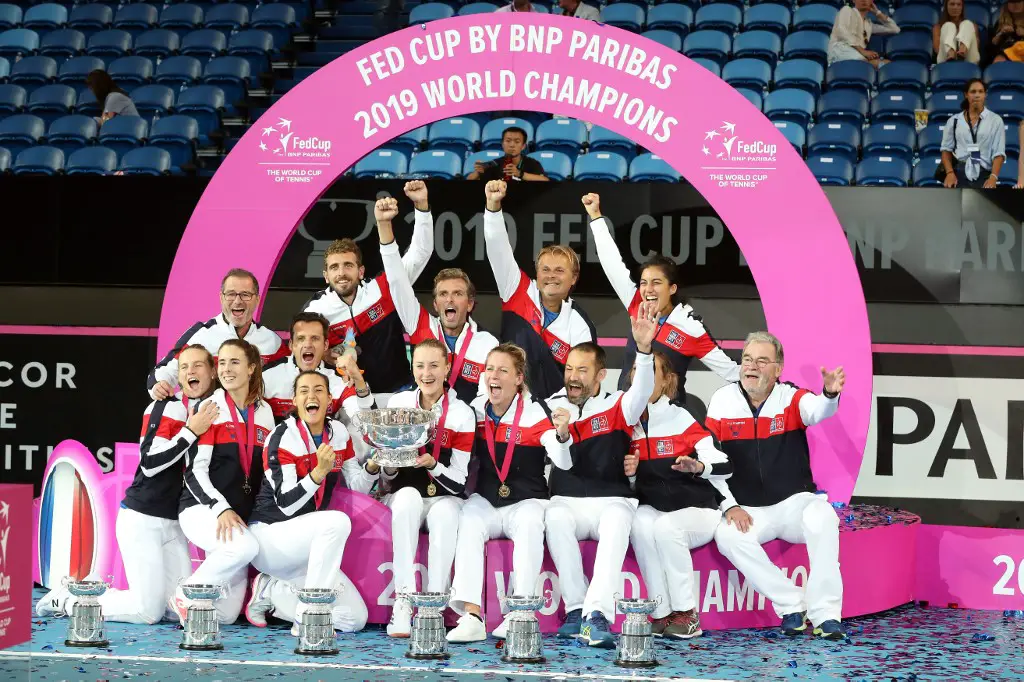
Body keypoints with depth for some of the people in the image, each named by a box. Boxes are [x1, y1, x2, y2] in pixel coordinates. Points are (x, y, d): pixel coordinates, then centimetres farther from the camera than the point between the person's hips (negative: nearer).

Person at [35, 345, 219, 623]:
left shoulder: (213, 412, 11)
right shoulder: (167, 408, -11)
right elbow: (149, 463, -21)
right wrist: (191, 432, -23)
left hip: (174, 524, 7)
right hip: (141, 520, -7)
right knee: (149, 610, -12)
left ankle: (104, 594, 16)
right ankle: (65, 600, 5)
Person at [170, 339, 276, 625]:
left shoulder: (265, 412, 12)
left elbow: (267, 471, 19)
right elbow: (195, 470, -9)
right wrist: (221, 508, -22)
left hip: (240, 517, 5)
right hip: (202, 510, -5)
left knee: (226, 615, -4)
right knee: (245, 546, -37)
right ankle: (185, 596, -15)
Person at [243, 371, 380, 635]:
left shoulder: (338, 432, 5)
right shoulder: (283, 437, -13)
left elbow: (358, 485, 9)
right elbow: (286, 504, -19)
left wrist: (373, 465, -13)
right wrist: (319, 472, -33)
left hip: (305, 547, 6)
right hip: (269, 534, -6)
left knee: (355, 619, -8)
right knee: (338, 521, -35)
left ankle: (271, 591, 8)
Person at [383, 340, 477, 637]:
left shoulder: (462, 414, -2)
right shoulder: (397, 403, 4)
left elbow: (458, 483, -5)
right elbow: (388, 477, 7)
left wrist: (433, 465, -24)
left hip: (445, 498, -1)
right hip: (403, 496, 1)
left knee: (444, 513, -36)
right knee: (408, 495, -35)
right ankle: (403, 601, -41)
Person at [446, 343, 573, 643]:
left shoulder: (536, 413, -4)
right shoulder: (475, 410, 8)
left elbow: (564, 462, -15)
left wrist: (562, 433, -36)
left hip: (527, 500, -3)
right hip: (485, 500, 3)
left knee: (530, 524, -34)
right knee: (469, 522, -28)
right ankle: (471, 615, -37)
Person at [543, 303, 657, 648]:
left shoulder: (616, 407, 4)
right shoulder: (551, 407, 12)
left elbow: (642, 391, -17)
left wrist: (643, 347, -34)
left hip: (612, 500, -2)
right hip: (566, 501, 2)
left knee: (617, 520, -36)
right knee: (555, 518, -33)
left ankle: (596, 615, -47)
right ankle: (576, 609, -29)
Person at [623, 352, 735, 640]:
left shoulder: (682, 419, -7)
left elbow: (724, 466, -11)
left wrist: (699, 467, -32)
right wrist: (629, 474, -7)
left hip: (697, 511, -3)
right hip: (652, 507, 3)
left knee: (666, 527, -35)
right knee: (640, 524, -31)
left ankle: (686, 613, -19)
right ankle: (662, 614, -25)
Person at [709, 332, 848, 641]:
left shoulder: (791, 398, -2)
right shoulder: (722, 402, 2)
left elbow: (817, 410, -26)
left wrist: (830, 394, -51)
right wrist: (729, 506, -9)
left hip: (795, 502, -1)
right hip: (747, 510, 1)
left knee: (822, 517, -33)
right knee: (727, 535, -30)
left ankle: (825, 614, -27)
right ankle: (793, 605, -19)